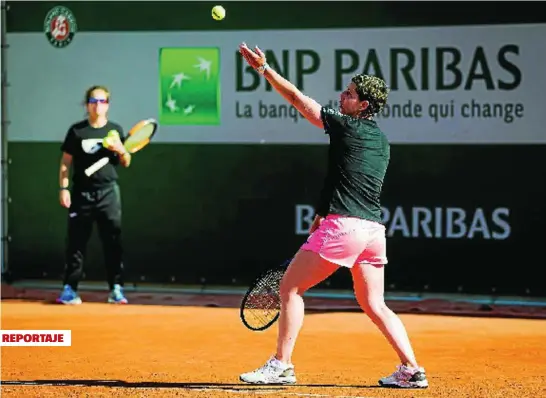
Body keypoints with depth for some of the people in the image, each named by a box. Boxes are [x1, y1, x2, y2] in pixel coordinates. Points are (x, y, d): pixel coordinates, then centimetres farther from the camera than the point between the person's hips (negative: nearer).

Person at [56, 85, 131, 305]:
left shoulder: (115, 130, 9)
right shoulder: (76, 131, 5)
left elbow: (126, 163, 14)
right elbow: (66, 162, 5)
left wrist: (121, 150, -8)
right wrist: (63, 188, -4)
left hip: (109, 192, 1)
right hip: (82, 193, -1)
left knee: (113, 241, -1)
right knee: (76, 241, -1)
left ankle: (116, 288, 3)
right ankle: (70, 288, 2)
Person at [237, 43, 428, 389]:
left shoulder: (346, 126, -5)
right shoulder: (381, 140, 18)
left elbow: (297, 98, 0)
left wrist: (264, 68, 7)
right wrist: (326, 215, 24)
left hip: (343, 225, -8)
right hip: (374, 227, 8)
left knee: (290, 288, 2)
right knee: (374, 305, 13)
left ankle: (281, 366, -1)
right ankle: (412, 370, 3)